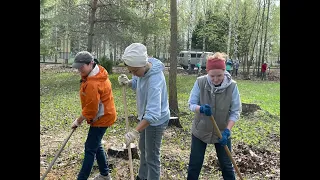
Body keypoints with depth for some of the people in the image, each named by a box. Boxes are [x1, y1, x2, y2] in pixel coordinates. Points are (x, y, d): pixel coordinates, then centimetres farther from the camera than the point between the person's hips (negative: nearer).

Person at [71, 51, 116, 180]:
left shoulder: (93, 84, -29)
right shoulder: (98, 72, 3)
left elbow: (91, 109, -24)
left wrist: (78, 121, -10)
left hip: (102, 118, -10)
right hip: (103, 115, 10)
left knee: (90, 149, -5)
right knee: (96, 145, 18)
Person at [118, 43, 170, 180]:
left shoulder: (154, 80, -37)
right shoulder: (142, 69, -11)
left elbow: (153, 113, -44)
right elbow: (137, 84, 9)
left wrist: (135, 132, -50)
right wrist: (127, 82, -13)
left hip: (156, 120, -10)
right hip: (146, 116, 10)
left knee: (152, 156, 6)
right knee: (143, 148, 27)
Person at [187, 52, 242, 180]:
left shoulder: (232, 86, -18)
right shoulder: (200, 82, -18)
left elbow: (235, 111, -12)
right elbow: (191, 104, -11)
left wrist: (227, 130, -23)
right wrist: (201, 109, -34)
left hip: (222, 131, 0)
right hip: (200, 130, 0)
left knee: (226, 165, 16)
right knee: (195, 164, 12)